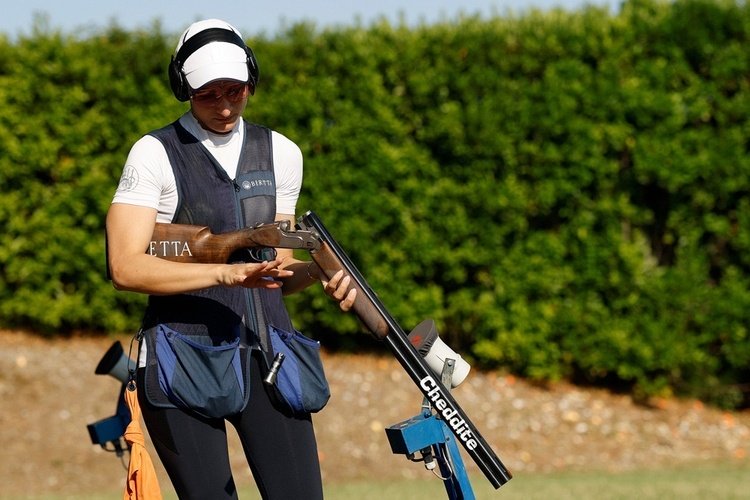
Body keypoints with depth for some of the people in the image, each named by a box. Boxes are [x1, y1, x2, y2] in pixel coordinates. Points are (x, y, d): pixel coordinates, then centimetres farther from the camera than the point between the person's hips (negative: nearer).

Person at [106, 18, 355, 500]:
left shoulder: (281, 154, 14)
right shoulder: (156, 154, 0)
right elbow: (125, 266, -11)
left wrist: (318, 271, -3)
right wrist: (226, 273, -21)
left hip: (266, 351, 4)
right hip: (183, 361, -4)